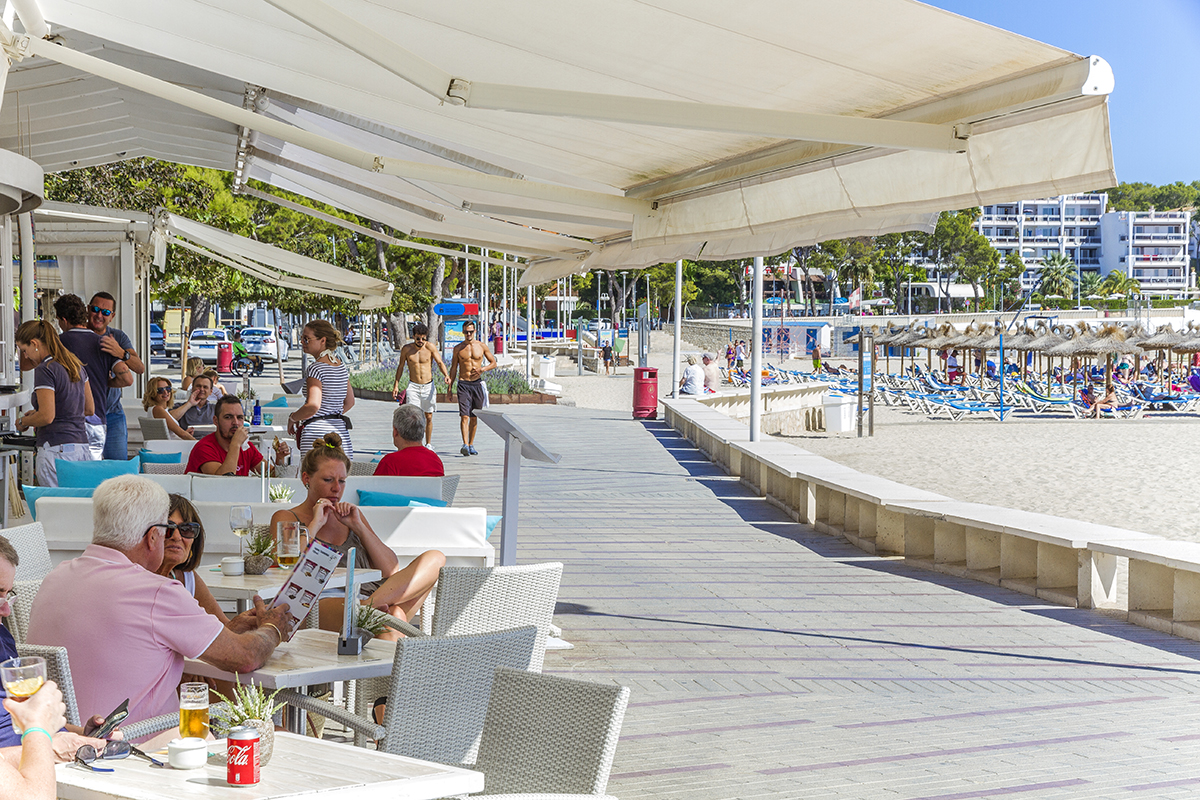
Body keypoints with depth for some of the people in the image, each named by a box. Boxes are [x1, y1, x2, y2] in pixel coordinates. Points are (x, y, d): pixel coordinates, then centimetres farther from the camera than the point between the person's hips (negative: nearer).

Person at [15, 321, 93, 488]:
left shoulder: (45, 370, -10)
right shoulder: (76, 366, 14)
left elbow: (47, 417, -16)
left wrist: (23, 421, 3)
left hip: (56, 450, -8)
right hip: (82, 447, 8)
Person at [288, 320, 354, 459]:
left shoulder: (314, 369, -12)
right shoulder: (342, 367, 13)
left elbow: (313, 405, -23)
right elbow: (349, 402, 23)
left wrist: (292, 418, -7)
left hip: (317, 433, -8)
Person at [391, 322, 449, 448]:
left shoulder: (430, 347, -5)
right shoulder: (406, 349, -2)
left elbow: (440, 362, -5)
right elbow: (400, 366, 9)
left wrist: (446, 375, -24)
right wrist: (396, 385, 7)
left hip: (428, 386, 1)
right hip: (413, 386, -1)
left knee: (429, 417, 7)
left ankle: (428, 444, 22)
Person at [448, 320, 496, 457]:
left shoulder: (482, 346, 5)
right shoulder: (458, 348, 5)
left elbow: (493, 362, 12)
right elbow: (453, 368, 10)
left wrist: (483, 369, -8)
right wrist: (450, 386, 4)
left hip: (477, 384, 1)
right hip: (463, 384, -1)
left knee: (474, 417, 7)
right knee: (464, 416, -13)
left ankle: (471, 444, 17)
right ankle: (465, 444, -21)